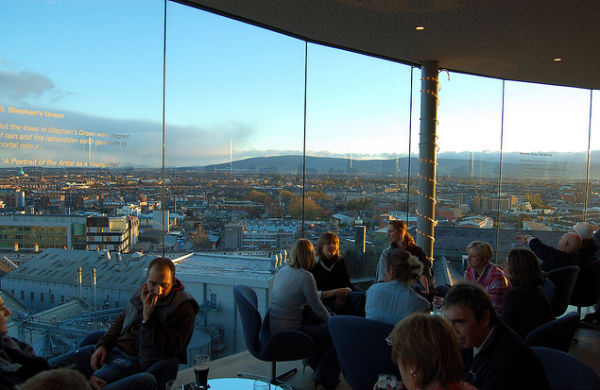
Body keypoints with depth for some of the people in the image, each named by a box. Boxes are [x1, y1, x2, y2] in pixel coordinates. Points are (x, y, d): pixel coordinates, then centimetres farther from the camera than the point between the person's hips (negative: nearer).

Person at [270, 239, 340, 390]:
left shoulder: (282, 270, 5)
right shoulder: (305, 276, -20)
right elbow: (317, 308, -12)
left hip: (273, 328, 9)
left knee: (319, 324, 28)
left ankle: (315, 361, 43)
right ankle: (326, 378, 19)